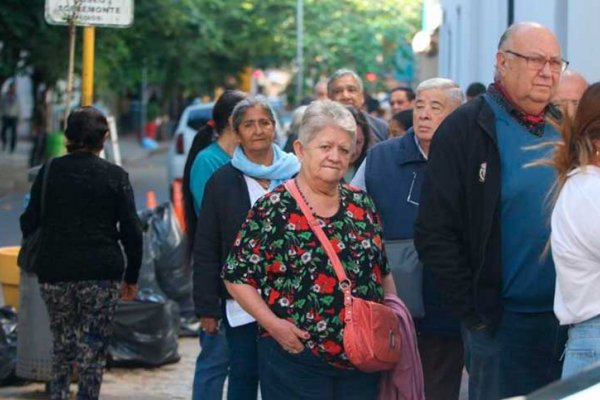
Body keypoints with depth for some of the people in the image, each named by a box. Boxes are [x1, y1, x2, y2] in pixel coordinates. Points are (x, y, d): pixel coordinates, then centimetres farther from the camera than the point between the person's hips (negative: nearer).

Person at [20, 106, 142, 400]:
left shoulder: (50, 171, 2)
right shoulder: (115, 176, -2)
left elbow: (29, 223, 4)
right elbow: (131, 232, -4)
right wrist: (131, 277, 5)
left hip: (55, 272, 2)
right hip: (102, 274, -2)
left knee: (62, 343, 18)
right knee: (93, 349, 3)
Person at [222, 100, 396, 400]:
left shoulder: (362, 206, 10)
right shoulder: (272, 209, -4)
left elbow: (383, 271, 17)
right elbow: (237, 277, -4)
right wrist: (271, 323, -14)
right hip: (296, 357, -4)